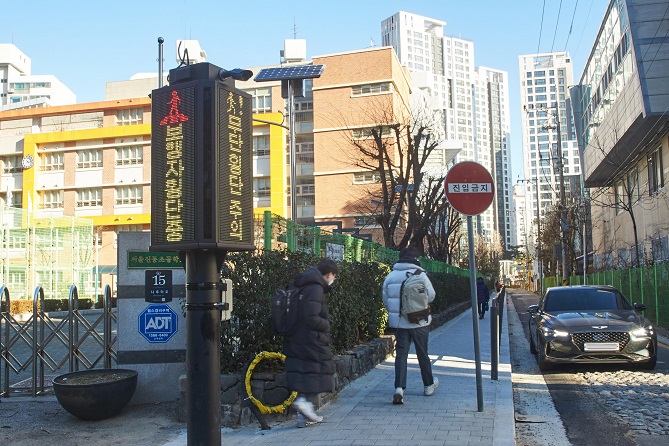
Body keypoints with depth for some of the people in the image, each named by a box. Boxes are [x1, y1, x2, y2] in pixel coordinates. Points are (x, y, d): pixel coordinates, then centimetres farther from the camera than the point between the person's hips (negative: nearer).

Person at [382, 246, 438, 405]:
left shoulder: (390, 276, 2)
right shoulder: (419, 274, -10)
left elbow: (385, 299, 5)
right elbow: (431, 295, -5)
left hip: (399, 322, 2)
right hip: (419, 321, -2)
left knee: (401, 354, 3)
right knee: (422, 354, 13)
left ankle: (399, 388, -11)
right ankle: (429, 385, 30)